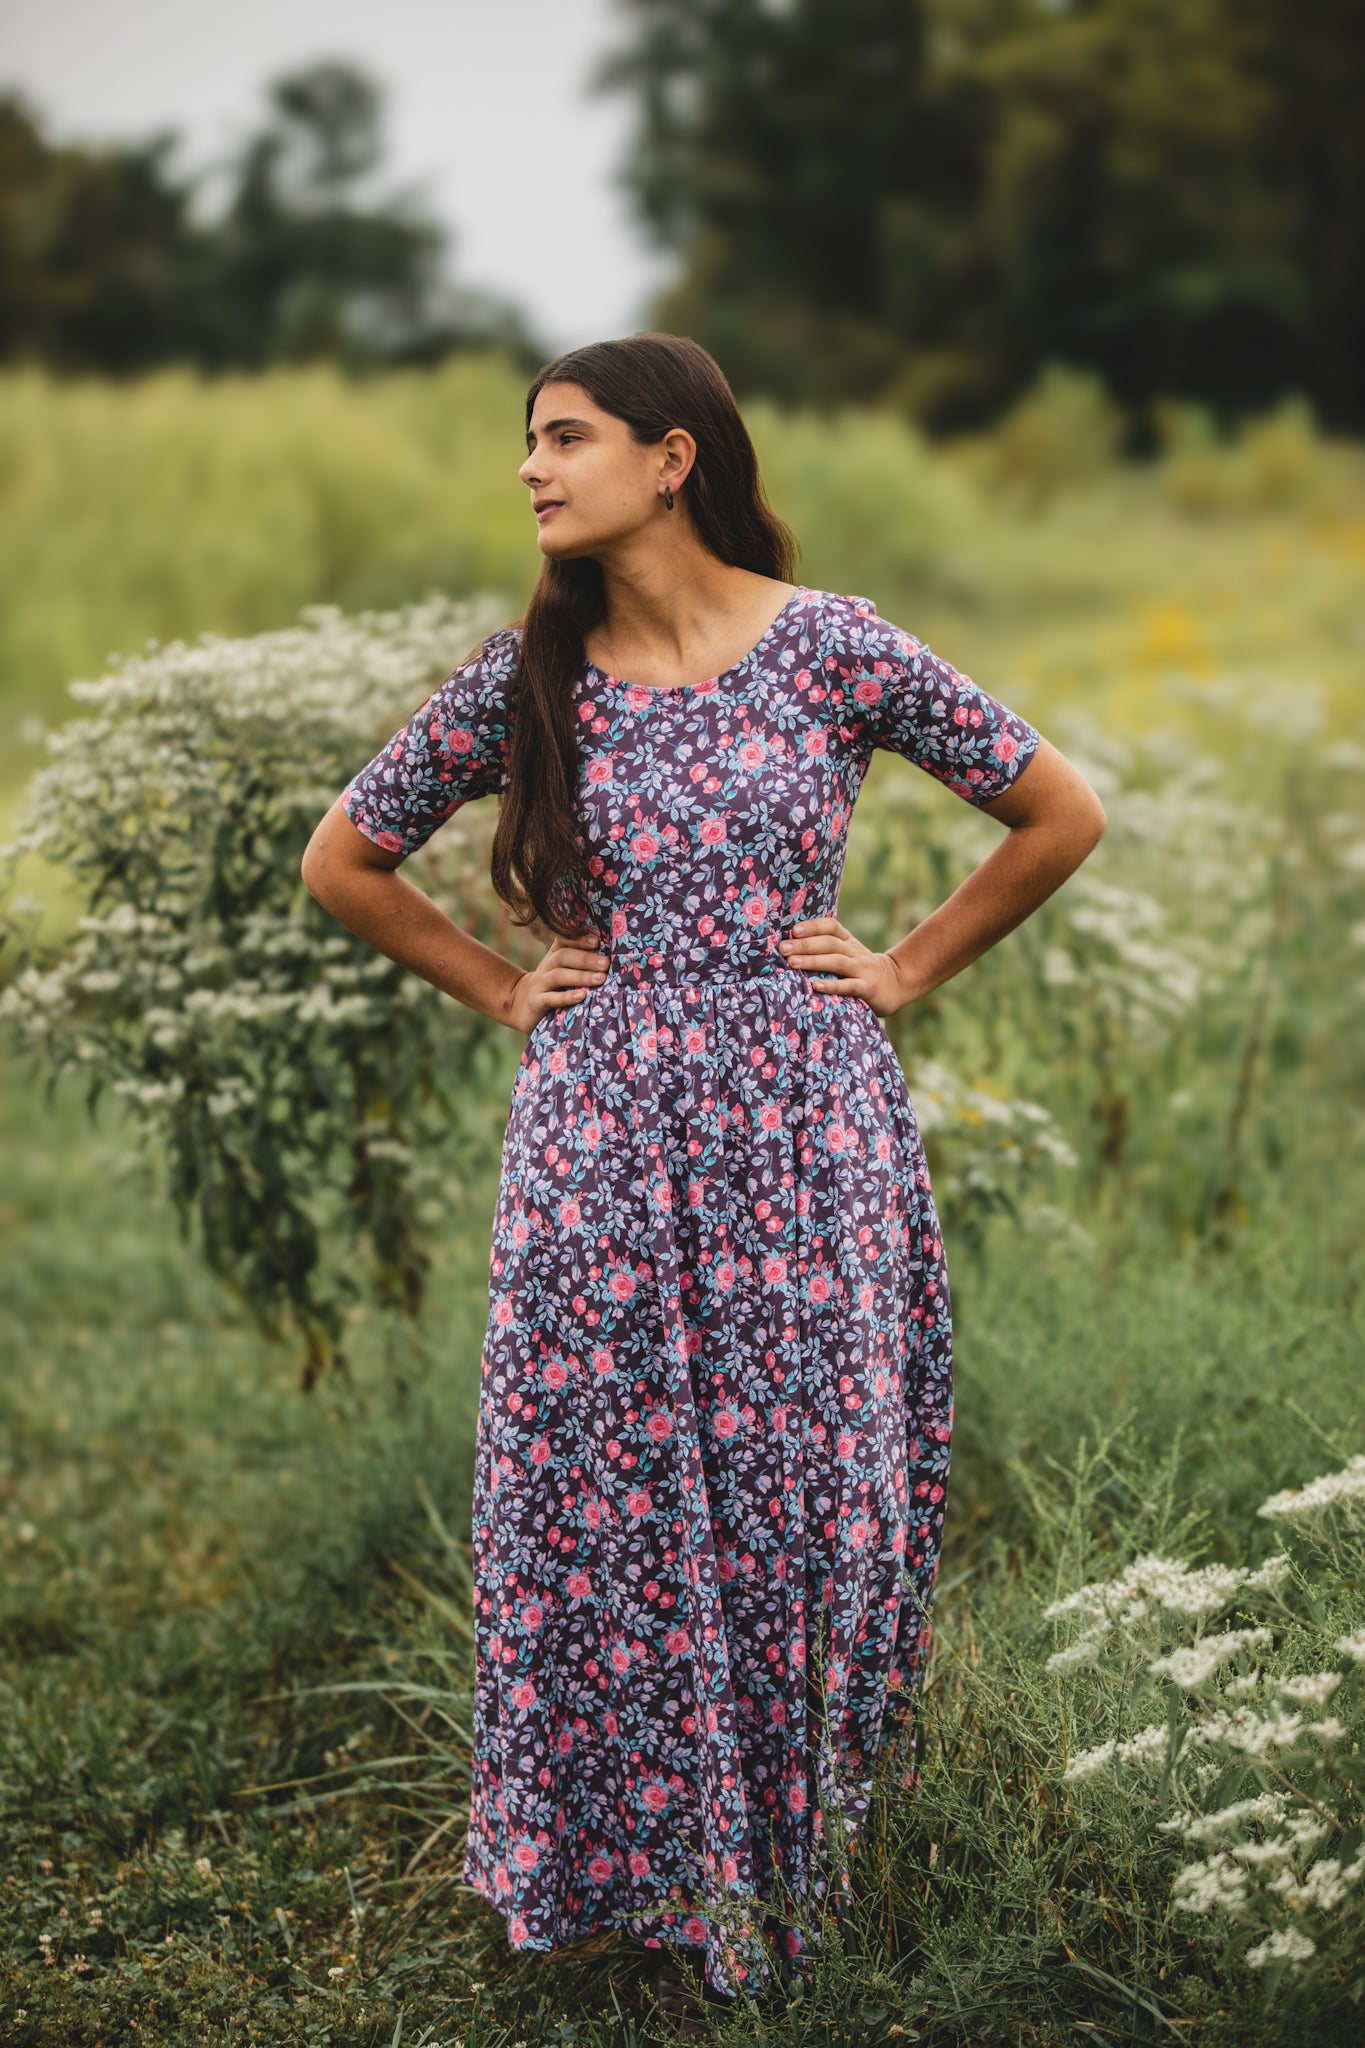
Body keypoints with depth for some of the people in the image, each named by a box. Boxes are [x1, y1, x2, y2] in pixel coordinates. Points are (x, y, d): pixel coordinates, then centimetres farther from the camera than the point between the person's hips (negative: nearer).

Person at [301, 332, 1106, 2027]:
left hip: (803, 1137, -2)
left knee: (801, 1487, 2)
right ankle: (659, 1860, 20)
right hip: (598, 1143, 2)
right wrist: (499, 987, 9)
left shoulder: (833, 649, -3)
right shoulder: (524, 678, 4)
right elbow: (342, 860, 15)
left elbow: (1061, 814, 5)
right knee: (604, 1500, 2)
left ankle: (788, 1858, 22)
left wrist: (907, 969, 4)